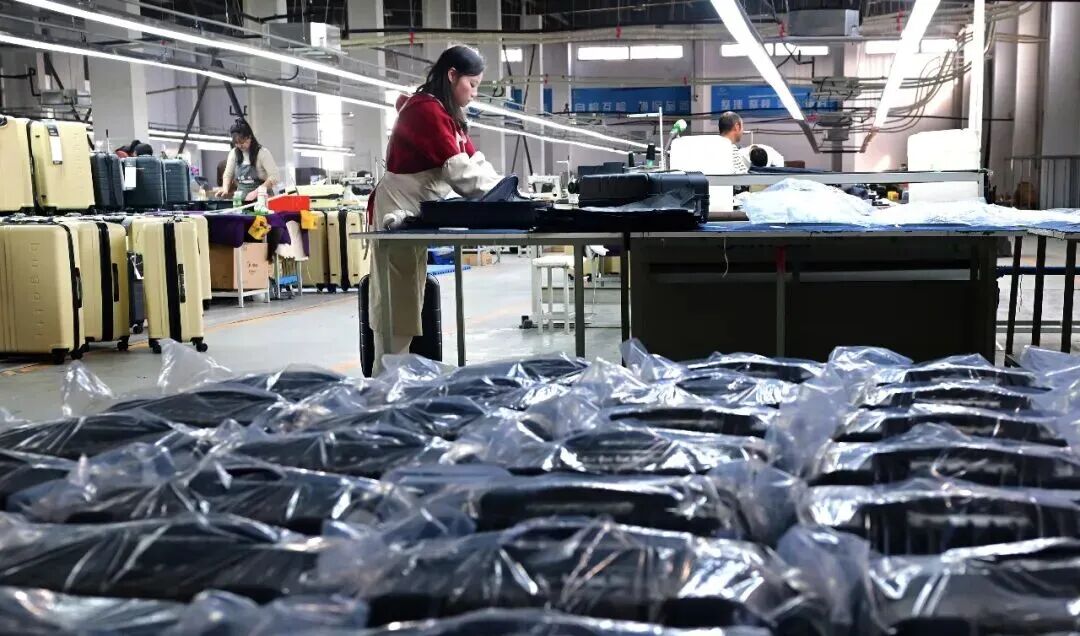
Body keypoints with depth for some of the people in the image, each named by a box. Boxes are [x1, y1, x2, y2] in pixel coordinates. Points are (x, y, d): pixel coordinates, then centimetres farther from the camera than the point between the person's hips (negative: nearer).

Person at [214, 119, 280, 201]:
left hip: (261, 197, -5)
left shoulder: (262, 152, -7)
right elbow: (227, 174, 18)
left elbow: (274, 177, -12)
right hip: (241, 197, 5)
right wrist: (225, 189, -1)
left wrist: (257, 192, -21)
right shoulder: (234, 153, 8)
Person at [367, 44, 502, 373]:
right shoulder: (426, 110, -17)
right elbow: (458, 168, -22)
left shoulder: (446, 113, 16)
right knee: (396, 303, -8)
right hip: (399, 211, -10)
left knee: (408, 301, 10)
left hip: (417, 211, 10)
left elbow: (474, 159, 9)